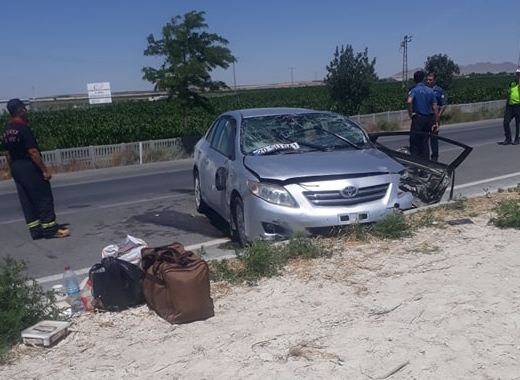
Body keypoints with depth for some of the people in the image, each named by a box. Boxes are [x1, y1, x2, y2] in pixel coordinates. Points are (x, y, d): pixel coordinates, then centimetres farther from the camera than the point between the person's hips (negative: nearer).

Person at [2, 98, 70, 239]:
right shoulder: (23, 128, -17)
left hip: (16, 168, 9)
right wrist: (44, 169, -18)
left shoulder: (6, 130, 9)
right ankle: (50, 229, 0)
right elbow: (33, 152, -21)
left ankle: (35, 230, 13)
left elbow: (7, 152, 14)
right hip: (29, 167, -9)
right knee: (43, 198, -3)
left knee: (27, 201, 10)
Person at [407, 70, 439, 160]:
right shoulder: (430, 91, 6)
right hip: (429, 119, 5)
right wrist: (436, 122, 9)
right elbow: (434, 107, 4)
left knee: (414, 143, 2)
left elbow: (409, 101, -28)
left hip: (418, 118, -5)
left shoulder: (414, 90, -8)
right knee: (425, 142, 13)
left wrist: (410, 114, -14)